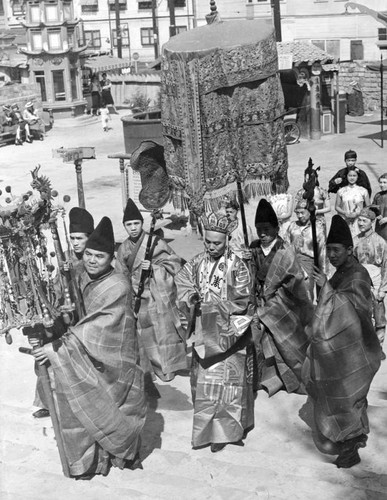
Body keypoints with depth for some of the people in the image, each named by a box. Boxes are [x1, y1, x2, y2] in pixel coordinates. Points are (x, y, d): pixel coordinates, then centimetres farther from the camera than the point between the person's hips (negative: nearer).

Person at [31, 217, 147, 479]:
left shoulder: (118, 286, -20)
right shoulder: (83, 279, 1)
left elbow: (96, 325, -24)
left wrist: (58, 346, -24)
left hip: (111, 359, -6)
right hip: (86, 356, 6)